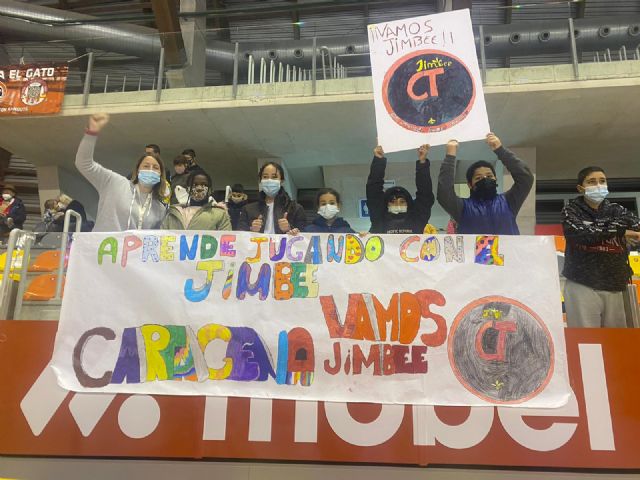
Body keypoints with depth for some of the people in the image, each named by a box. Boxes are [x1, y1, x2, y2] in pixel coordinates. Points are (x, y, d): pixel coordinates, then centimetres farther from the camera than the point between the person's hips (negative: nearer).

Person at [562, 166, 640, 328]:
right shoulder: (572, 210, 4)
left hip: (613, 287, 4)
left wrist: (597, 228, -16)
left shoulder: (617, 210, 13)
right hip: (582, 285, -3)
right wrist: (620, 231, -12)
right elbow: (579, 233, -16)